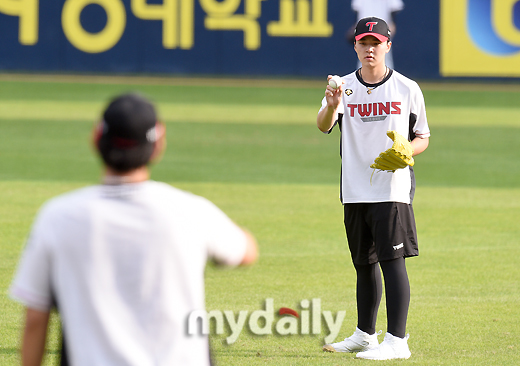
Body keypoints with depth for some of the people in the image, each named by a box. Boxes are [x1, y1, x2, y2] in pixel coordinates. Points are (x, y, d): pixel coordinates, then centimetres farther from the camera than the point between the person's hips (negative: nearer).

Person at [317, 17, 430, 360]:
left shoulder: (407, 89, 1)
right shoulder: (345, 87, 2)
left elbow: (423, 138, 8)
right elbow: (324, 125, -15)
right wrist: (331, 106, -38)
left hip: (393, 190, -3)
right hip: (355, 191, 3)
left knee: (392, 260, -11)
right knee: (364, 263, 14)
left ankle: (397, 341, -12)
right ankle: (365, 334, 26)